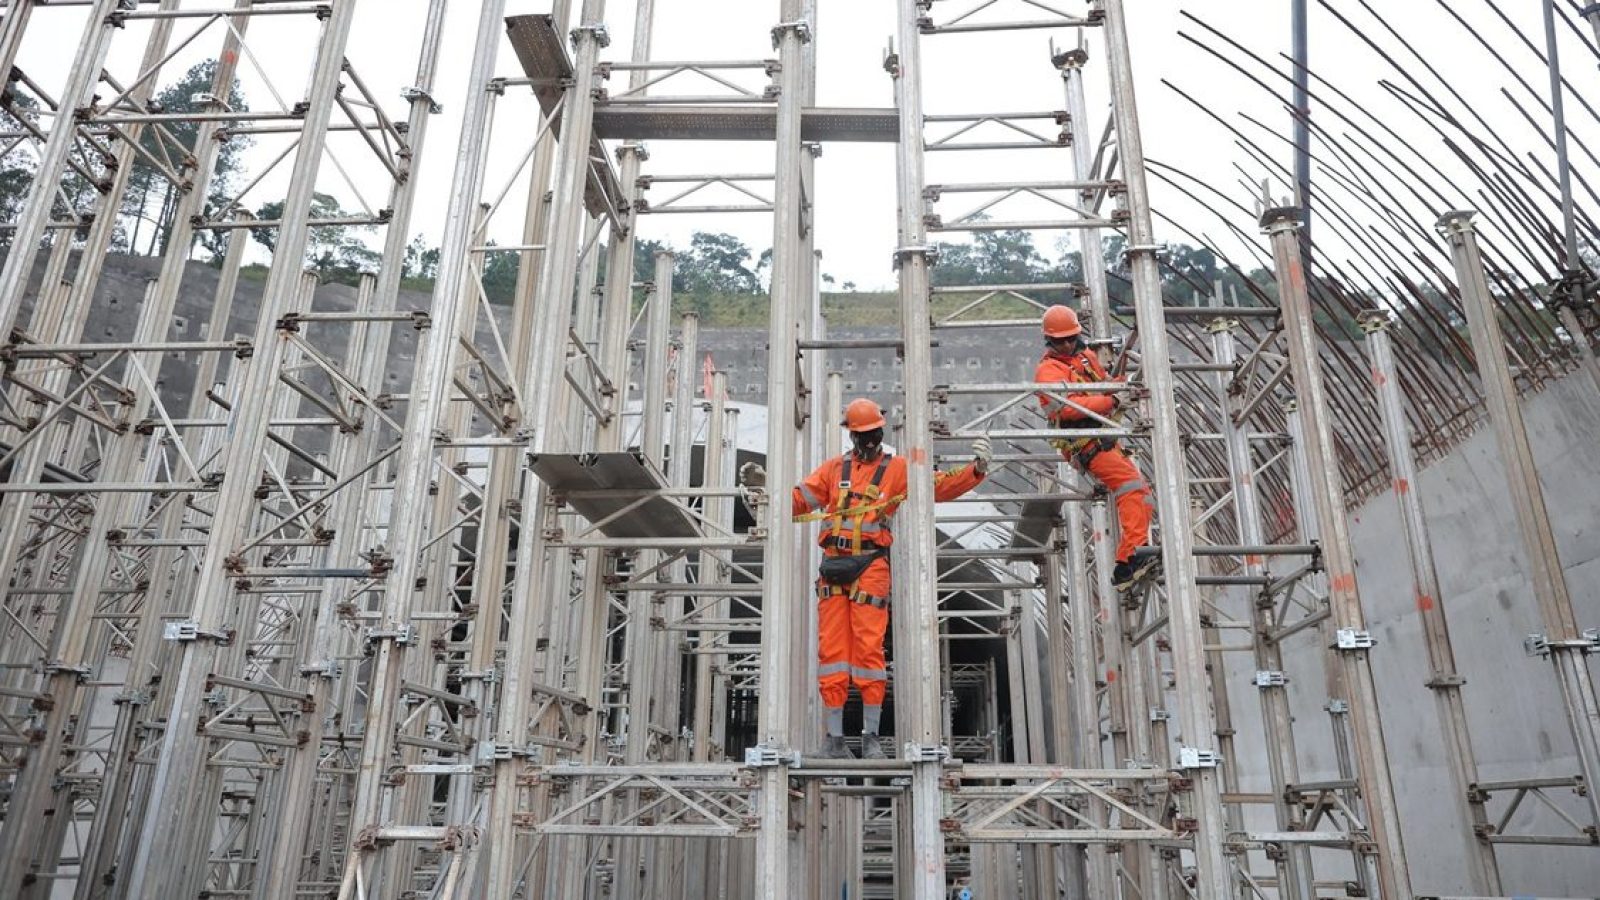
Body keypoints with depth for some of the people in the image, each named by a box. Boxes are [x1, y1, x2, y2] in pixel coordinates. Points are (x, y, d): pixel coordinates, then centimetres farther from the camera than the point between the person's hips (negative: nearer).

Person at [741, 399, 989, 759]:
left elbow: (941, 485, 0)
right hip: (833, 565, 3)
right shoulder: (834, 468, 18)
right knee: (831, 649, 1)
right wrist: (766, 484, 2)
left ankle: (871, 737, 4)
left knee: (869, 649, -5)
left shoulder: (898, 468, 10)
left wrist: (976, 469, -14)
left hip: (871, 566, -3)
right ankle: (835, 739, 7)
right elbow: (799, 501, 15)